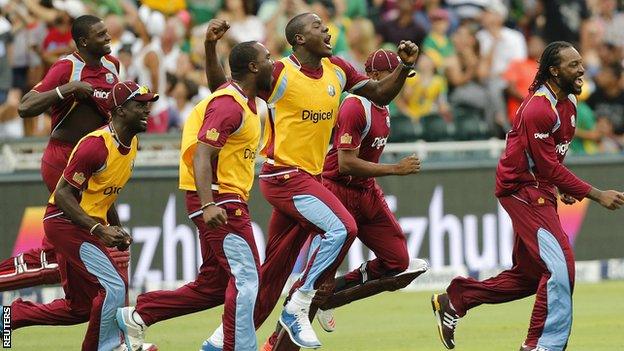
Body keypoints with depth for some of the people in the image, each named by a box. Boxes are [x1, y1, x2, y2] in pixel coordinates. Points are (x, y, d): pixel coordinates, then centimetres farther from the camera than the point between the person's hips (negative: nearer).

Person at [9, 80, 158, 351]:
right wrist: (99, 229, -28)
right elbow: (63, 195, -22)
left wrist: (114, 230, 12)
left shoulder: (132, 143, 7)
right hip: (65, 223, -10)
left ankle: (9, 316, 24)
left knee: (80, 308, 14)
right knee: (113, 288, -18)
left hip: (87, 226, 10)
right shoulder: (96, 144, -22)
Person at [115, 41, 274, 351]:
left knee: (212, 285, 12)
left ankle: (137, 314, 16)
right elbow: (202, 155, -23)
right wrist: (208, 205, -35)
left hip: (224, 201, 10)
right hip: (219, 200, -10)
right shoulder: (229, 105, -16)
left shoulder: (242, 100, 14)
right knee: (246, 277, -12)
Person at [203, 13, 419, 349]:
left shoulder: (337, 70, 9)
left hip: (309, 179, 7)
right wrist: (210, 46, -22)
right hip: (284, 177, -7)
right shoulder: (280, 74, -11)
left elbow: (380, 94, 18)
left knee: (273, 271, 10)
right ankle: (298, 309, -13)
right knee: (341, 228, -23)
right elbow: (220, 88, -7)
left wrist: (405, 66, 2)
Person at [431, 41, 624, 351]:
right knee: (560, 266, -17)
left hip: (541, 191, 10)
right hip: (523, 189, -10)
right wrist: (596, 195, -24)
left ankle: (454, 299, 23)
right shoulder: (539, 109, -23)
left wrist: (562, 187, 6)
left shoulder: (567, 101, 8)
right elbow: (549, 167, -24)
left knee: (530, 275, 13)